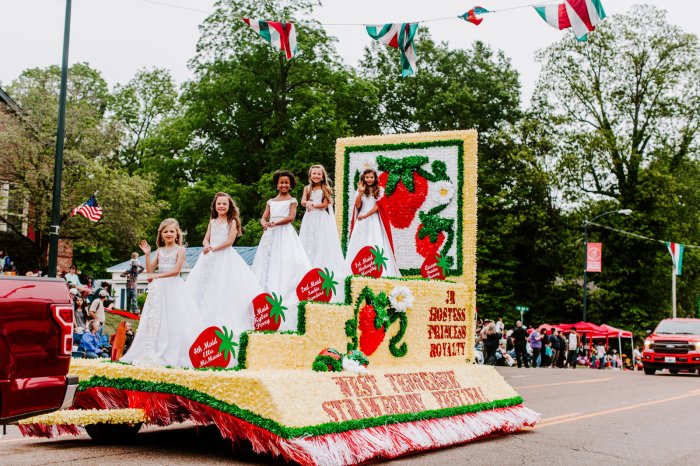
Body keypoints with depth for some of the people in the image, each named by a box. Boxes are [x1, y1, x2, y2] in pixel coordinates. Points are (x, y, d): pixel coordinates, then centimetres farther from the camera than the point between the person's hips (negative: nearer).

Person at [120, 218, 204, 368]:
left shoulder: (180, 250, -3)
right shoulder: (160, 251, 13)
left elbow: (176, 270, -13)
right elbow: (150, 269, 10)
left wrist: (157, 276, -12)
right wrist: (147, 254, -1)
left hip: (174, 288, -6)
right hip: (159, 289, 6)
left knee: (174, 320, -8)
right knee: (155, 320, 5)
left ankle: (175, 354, -4)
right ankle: (154, 353, 9)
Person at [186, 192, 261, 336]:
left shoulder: (232, 222, 0)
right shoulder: (212, 222, 16)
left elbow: (230, 241, -9)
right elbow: (206, 239, 12)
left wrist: (214, 248, -14)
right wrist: (207, 246, -12)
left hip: (225, 258, -5)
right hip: (210, 258, 5)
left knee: (223, 288, -10)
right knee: (205, 288, 0)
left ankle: (225, 321, -9)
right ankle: (206, 319, 3)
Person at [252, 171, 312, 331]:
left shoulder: (292, 201, 6)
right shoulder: (271, 202, 18)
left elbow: (291, 217, -8)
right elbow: (263, 217, 10)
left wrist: (276, 223, -20)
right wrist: (265, 224, -13)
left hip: (285, 234, -4)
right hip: (271, 235, 4)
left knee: (285, 263, -13)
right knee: (267, 263, -3)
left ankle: (282, 293, -16)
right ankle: (267, 292, -4)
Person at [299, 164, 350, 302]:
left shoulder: (325, 188, 0)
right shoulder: (307, 188, 10)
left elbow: (325, 204, -8)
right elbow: (303, 202, -2)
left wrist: (312, 204, -9)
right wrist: (308, 203, -23)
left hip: (323, 220, -4)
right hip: (310, 219, 4)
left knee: (322, 243, -6)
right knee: (308, 243, -1)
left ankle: (322, 266, -7)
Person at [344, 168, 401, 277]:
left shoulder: (380, 190, 6)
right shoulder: (360, 190, 10)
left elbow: (377, 206, -4)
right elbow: (357, 205, -1)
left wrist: (365, 215, -12)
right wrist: (360, 192, -12)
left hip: (374, 220, -1)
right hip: (361, 221, 2)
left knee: (376, 245, -7)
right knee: (360, 244, -2)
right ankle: (358, 270, -3)